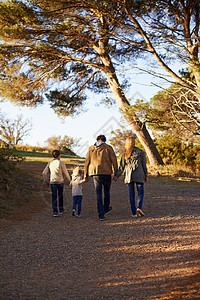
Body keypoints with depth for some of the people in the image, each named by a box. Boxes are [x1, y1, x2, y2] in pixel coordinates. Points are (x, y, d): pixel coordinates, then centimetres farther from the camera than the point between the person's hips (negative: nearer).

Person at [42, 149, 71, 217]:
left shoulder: (50, 163, 5)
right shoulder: (61, 163, -6)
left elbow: (44, 173, 8)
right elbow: (65, 173, -5)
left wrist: (46, 181, 21)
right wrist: (69, 180, 9)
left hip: (52, 182, 2)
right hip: (60, 181, -2)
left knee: (54, 196, 1)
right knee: (60, 196, 16)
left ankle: (55, 212, -6)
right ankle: (61, 209, 28)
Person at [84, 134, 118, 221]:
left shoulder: (91, 148, 9)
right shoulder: (108, 147, 2)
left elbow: (87, 162, 9)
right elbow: (114, 161, -2)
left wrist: (86, 175, 15)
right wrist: (116, 173, 3)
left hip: (95, 173, 1)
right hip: (106, 173, -1)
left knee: (98, 194, 3)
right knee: (107, 192, 20)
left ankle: (101, 214, -3)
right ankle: (106, 208, 37)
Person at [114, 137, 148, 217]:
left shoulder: (125, 154, 7)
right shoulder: (140, 152, 1)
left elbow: (122, 166, 3)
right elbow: (144, 165, 4)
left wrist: (117, 176, 7)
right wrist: (145, 176, 12)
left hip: (129, 176, 2)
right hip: (139, 176, -2)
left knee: (131, 194, 7)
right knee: (140, 193, 6)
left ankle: (134, 212, 5)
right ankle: (139, 207, -17)